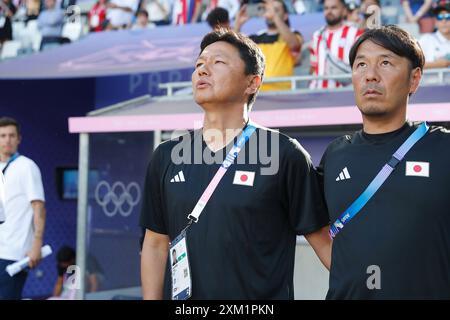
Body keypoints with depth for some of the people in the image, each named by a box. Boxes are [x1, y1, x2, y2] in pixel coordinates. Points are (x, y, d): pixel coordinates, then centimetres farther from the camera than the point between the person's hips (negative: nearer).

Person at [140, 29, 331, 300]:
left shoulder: (284, 154, -8)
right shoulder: (167, 157, 5)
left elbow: (324, 240, -6)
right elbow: (156, 244, 9)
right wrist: (151, 297, 4)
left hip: (263, 296, -4)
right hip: (181, 294, 4)